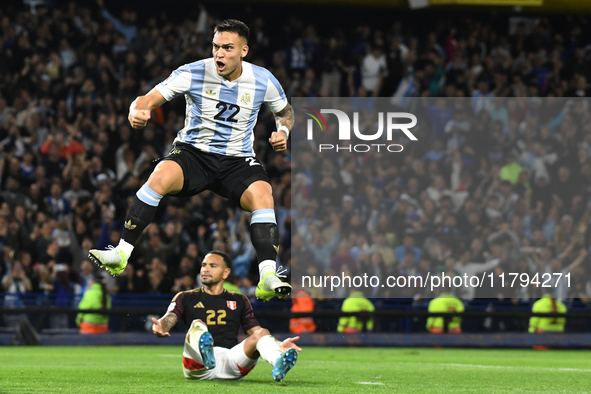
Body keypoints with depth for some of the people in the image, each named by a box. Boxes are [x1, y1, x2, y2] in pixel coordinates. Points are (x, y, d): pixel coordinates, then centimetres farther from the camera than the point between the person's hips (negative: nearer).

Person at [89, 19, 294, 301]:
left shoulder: (263, 80, -1)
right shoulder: (193, 74, -7)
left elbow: (285, 111, 19)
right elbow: (150, 98, -11)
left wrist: (283, 132, -3)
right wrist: (137, 111, -35)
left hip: (237, 161, 1)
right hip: (193, 153, -1)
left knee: (262, 193, -31)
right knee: (161, 175, -33)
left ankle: (267, 278, -36)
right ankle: (121, 254, -27)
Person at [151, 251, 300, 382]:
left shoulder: (239, 301, 26)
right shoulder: (186, 298, 20)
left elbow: (255, 331, 18)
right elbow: (169, 319, 1)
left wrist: (281, 345, -1)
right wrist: (159, 327, -24)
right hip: (197, 367, -2)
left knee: (262, 333, -20)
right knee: (197, 324, -28)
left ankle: (278, 364, -56)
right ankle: (204, 351, -67)